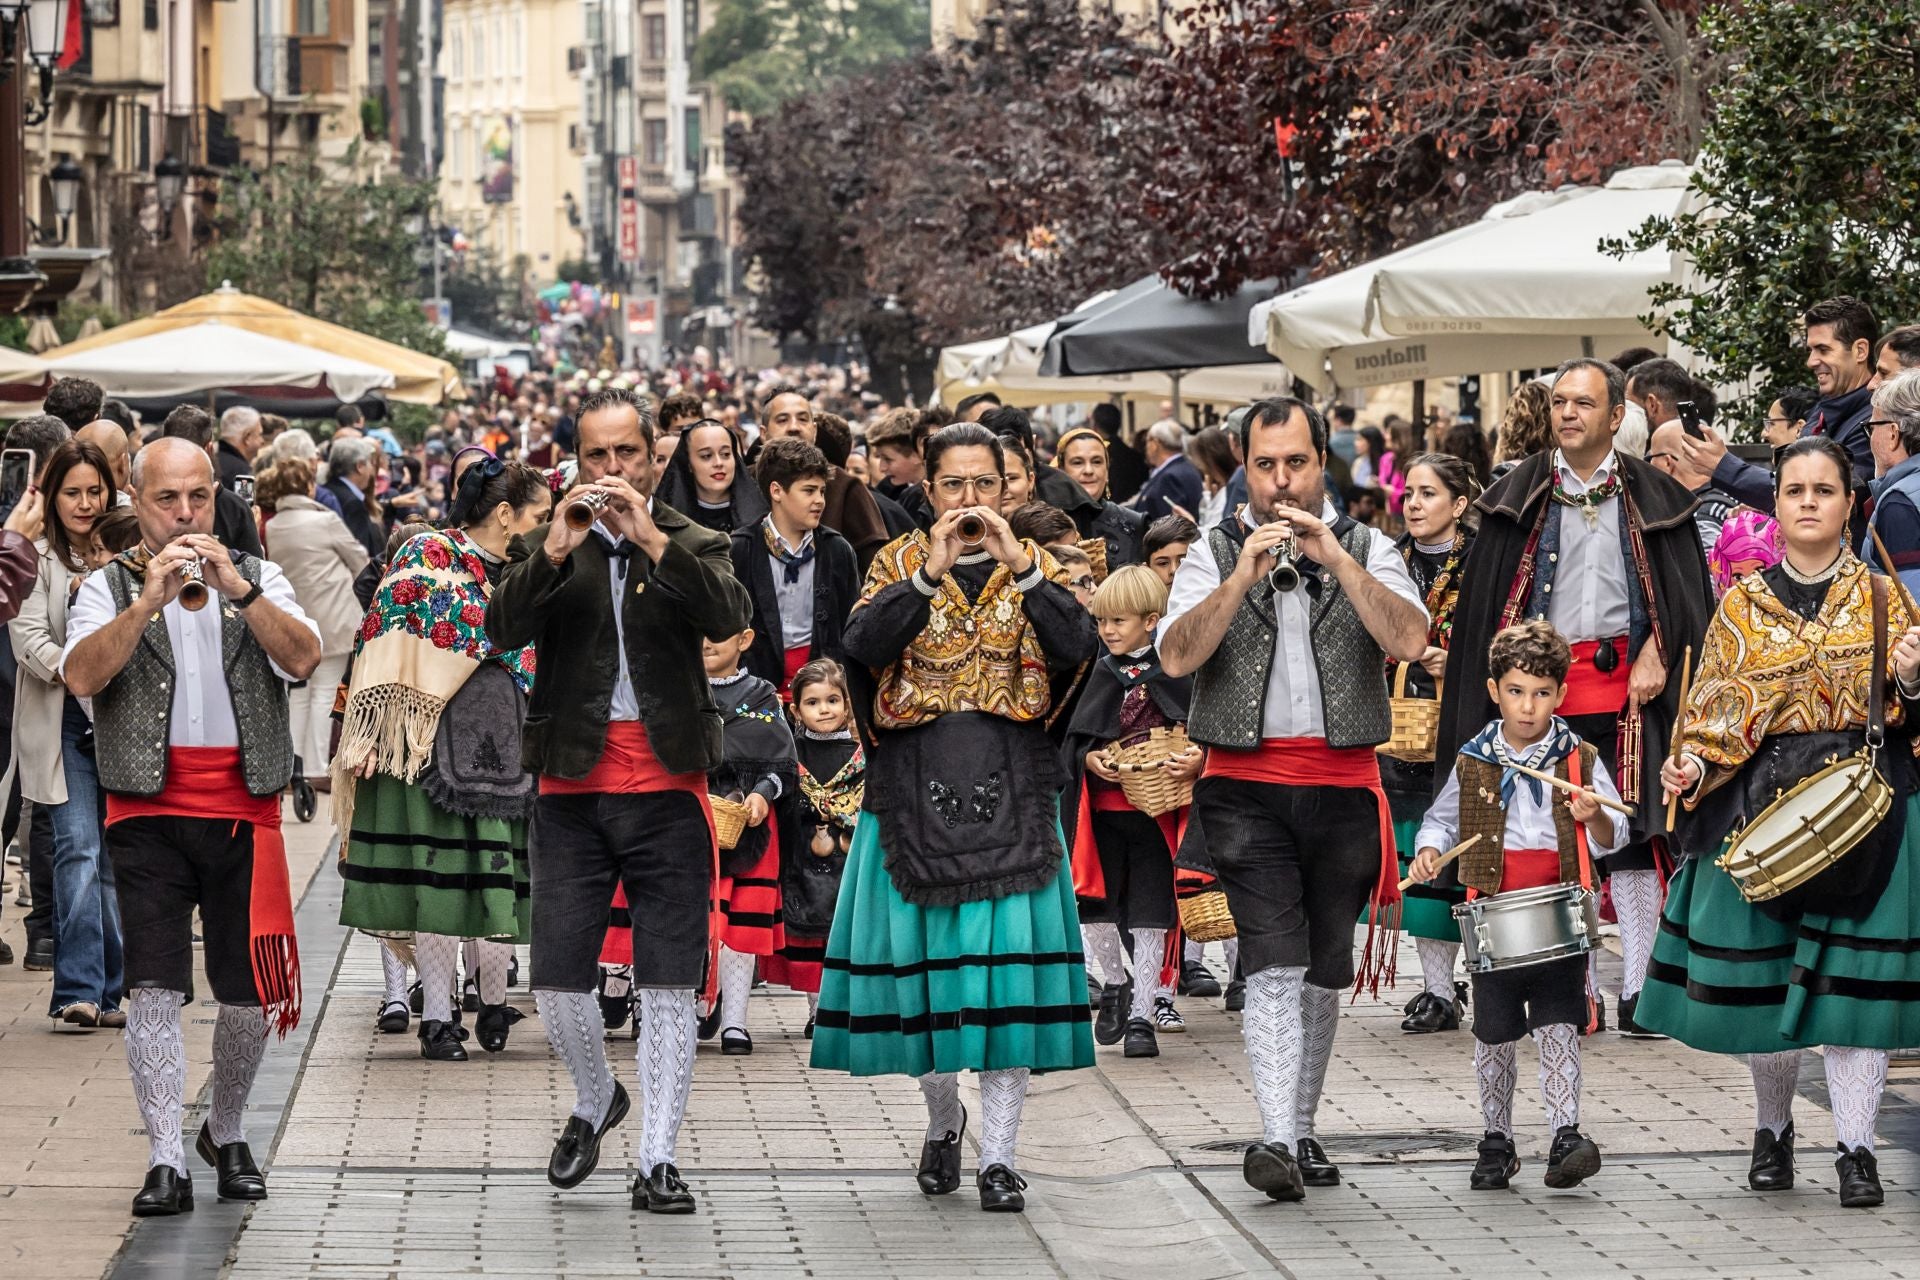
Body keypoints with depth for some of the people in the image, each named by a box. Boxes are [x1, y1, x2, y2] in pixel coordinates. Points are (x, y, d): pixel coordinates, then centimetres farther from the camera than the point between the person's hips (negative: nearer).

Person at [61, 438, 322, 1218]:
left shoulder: (258, 579, 11)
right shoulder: (109, 588, 6)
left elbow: (302, 659, -7)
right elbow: (82, 676, -12)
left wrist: (238, 589, -20)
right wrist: (148, 600, -23)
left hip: (243, 810, 2)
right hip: (149, 810, -2)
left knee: (250, 993, 5)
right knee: (153, 987, -10)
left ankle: (226, 1134, 27)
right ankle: (166, 1161, -9)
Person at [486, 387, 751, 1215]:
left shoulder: (692, 546, 7)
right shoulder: (550, 549, 9)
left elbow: (729, 617, -13)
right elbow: (502, 629, -7)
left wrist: (651, 539, -22)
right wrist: (555, 550, -21)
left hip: (668, 789, -1)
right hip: (573, 787, 1)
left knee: (668, 984, -1)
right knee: (557, 977, 1)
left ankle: (657, 1161, 5)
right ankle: (595, 1100, 29)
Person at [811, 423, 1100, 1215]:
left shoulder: (1033, 567, 10)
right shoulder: (898, 564, 8)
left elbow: (1077, 648, -8)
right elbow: (863, 645, -10)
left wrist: (1019, 566, -14)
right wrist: (930, 571, -16)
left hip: (1010, 785, 0)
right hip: (918, 784, 0)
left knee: (1010, 952, -8)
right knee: (923, 950, 2)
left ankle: (998, 1154, -5)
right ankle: (942, 1119, 26)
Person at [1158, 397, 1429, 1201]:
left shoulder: (1366, 550, 9)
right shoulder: (1215, 554, 6)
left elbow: (1409, 641, -9)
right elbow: (1176, 657, -9)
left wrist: (1335, 559, -16)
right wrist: (1244, 576, -18)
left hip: (1343, 784, 2)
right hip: (1246, 784, -2)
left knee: (1325, 971, 10)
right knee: (1275, 965, -15)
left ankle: (1303, 1130, 23)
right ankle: (1275, 1140, -20)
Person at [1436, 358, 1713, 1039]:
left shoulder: (1651, 496, 7)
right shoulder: (1521, 495, 9)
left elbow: (1685, 593, 6)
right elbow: (1485, 601, 7)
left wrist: (1656, 653, -8)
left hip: (1627, 683, -1)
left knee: (1632, 836, -4)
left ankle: (1638, 991, -1)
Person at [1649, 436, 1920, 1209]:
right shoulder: (1743, 605, 9)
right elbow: (1715, 710, 10)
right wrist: (1692, 765, -8)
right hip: (1761, 803, 1)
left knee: (1855, 970, -7)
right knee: (1763, 969, 1)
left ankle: (1856, 1148, -2)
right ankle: (1772, 1130, 22)